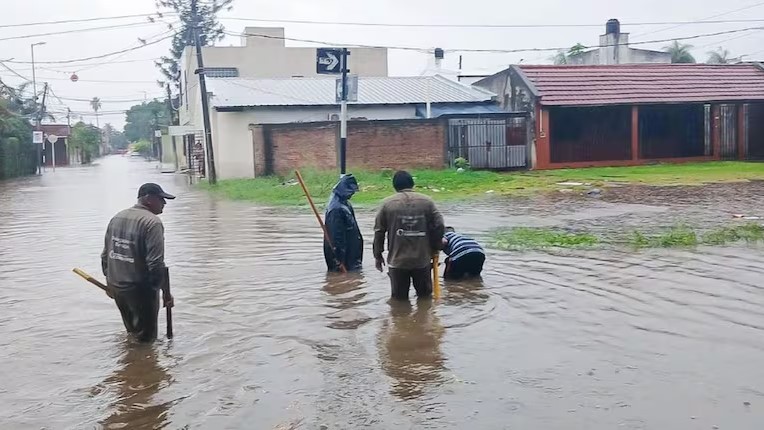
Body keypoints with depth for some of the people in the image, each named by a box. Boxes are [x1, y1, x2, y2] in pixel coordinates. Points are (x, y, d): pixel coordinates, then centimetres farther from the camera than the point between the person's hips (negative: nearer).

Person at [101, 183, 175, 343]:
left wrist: (110, 281, 23)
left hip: (115, 286, 8)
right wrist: (166, 292, -15)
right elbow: (155, 263, -22)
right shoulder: (152, 222, -17)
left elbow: (105, 256, 13)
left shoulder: (117, 218, 9)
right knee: (146, 337, 4)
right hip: (140, 289, -8)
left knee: (131, 330, 25)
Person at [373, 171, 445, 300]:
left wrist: (378, 255, 11)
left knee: (399, 298, 8)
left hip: (397, 260, -1)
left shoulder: (387, 203, -1)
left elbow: (379, 231, 1)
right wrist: (434, 248, 13)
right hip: (422, 259, 1)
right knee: (424, 296, 16)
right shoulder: (427, 202, 1)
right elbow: (439, 227, -2)